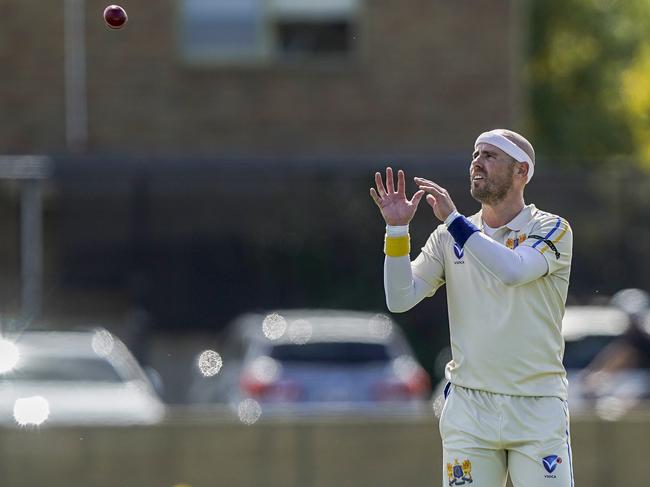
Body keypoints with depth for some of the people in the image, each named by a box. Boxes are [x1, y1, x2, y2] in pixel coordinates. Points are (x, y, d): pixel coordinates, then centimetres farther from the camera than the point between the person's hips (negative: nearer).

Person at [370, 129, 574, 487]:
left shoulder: (551, 230, -1)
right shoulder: (449, 237, 10)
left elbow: (513, 270, -22)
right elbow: (400, 299, 0)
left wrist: (453, 218, -19)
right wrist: (396, 229, -10)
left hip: (538, 408, -3)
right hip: (468, 407, 3)